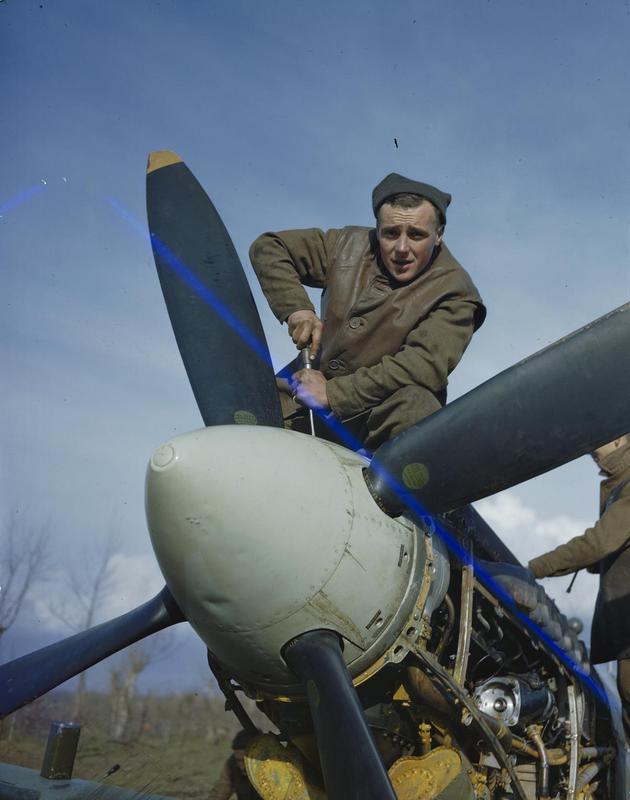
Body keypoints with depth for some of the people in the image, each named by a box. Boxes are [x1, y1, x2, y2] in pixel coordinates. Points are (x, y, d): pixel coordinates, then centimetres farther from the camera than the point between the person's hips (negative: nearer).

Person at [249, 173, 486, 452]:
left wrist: (334, 393, -26)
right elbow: (269, 247, 14)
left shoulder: (453, 290, -8)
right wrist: (296, 308, -4)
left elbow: (426, 364, -23)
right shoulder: (350, 246, 6)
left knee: (415, 405, -37)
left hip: (382, 414, -4)